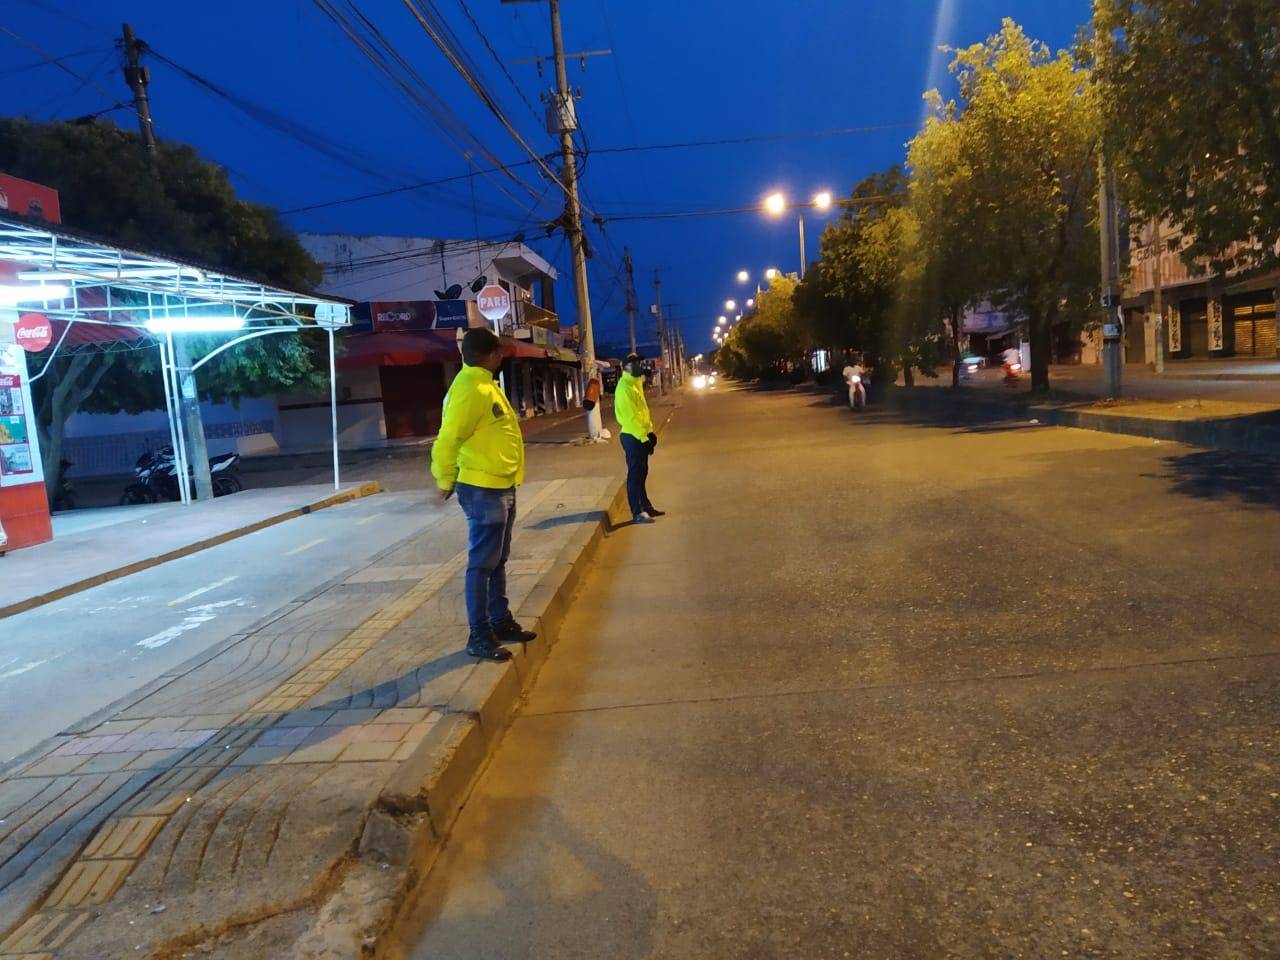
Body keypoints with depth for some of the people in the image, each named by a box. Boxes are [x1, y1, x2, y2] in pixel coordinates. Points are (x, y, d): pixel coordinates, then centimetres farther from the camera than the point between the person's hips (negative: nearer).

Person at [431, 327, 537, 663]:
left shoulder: (485, 385, 13)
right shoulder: (471, 389, -19)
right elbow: (447, 440, -22)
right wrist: (446, 482, -11)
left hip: (501, 487, 10)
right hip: (483, 491, -10)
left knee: (497, 561, 17)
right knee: (482, 564, -2)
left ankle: (501, 622, 29)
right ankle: (479, 636, 7)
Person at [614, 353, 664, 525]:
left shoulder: (636, 383, 14)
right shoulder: (624, 387, -18)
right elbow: (629, 417, -22)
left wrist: (649, 431, 13)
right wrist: (644, 438, -22)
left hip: (641, 436, 10)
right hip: (633, 437, -10)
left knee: (642, 473, 16)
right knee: (635, 474, -5)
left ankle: (646, 506, 26)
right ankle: (637, 513, 0)